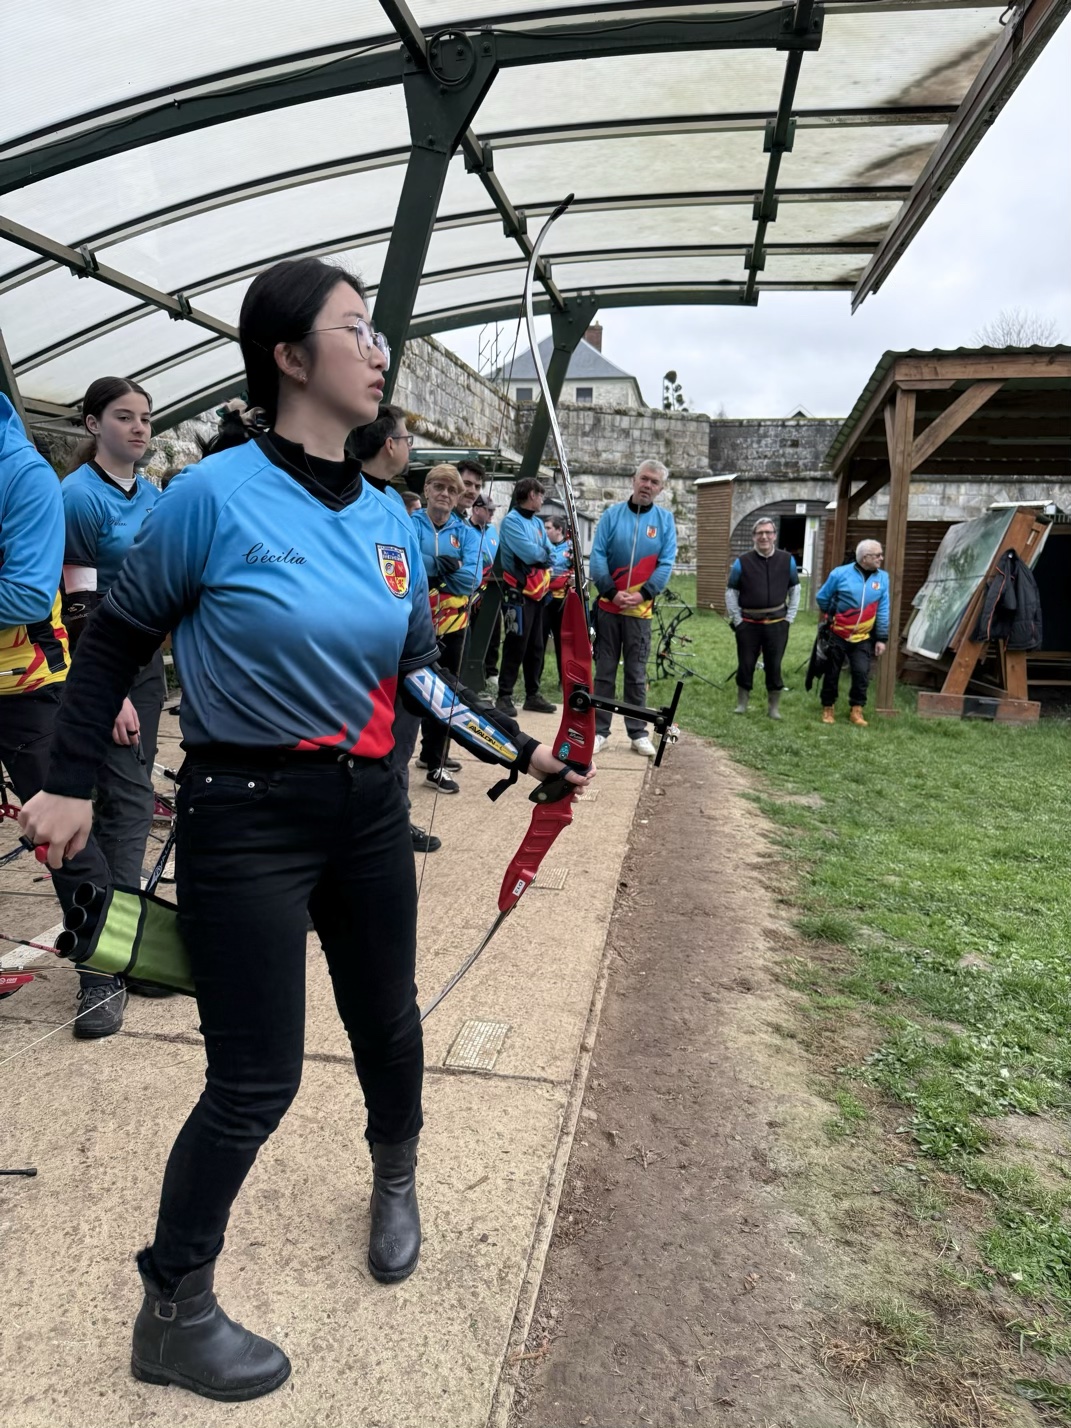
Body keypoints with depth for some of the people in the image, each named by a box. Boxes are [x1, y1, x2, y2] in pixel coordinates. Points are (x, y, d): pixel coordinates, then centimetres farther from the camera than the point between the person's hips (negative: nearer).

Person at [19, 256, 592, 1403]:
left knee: (387, 1021, 20)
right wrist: (69, 781, -2)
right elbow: (117, 635, -2)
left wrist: (516, 748, 2)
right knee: (256, 1082, 2)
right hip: (246, 820, -6)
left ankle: (395, 1184, 51)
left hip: (366, 806, 6)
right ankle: (172, 1315, 28)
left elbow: (419, 670, 9)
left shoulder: (390, 520, 4)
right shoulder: (213, 495, -13)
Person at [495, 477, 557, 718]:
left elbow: (550, 557, 8)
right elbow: (530, 553, -21)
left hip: (538, 592, 8)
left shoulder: (538, 523, 15)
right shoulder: (511, 521, -11)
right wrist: (543, 553, -2)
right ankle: (504, 696, 0)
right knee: (516, 646, -7)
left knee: (536, 647, 12)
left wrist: (538, 555, -11)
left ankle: (533, 694, 20)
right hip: (518, 594, -8)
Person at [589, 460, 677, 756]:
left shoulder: (665, 519, 3)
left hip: (640, 609, 0)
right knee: (605, 671, 5)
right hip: (609, 605, 0)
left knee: (636, 673, 5)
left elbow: (666, 564, -2)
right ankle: (599, 730, 11)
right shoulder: (612, 514, 1)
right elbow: (597, 556, -4)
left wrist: (643, 594, -13)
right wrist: (612, 592, -14)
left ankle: (638, 732, 12)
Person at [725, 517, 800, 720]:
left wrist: (789, 618, 5)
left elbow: (795, 590, 12)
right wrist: (737, 620, -1)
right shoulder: (742, 563, -4)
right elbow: (731, 593, 3)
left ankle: (774, 707, 15)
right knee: (745, 664, 5)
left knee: (774, 666, 5)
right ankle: (742, 704, 19)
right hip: (749, 624, -1)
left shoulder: (787, 561, 2)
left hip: (777, 623, 1)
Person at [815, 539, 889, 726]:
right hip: (838, 634, -2)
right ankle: (827, 709, 20)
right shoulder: (841, 573, -11)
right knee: (832, 673, 6)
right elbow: (822, 597, 2)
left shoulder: (882, 577, -2)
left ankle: (856, 710, 8)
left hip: (863, 638, 2)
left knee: (862, 673, -6)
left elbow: (883, 611, 0)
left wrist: (881, 638, -1)